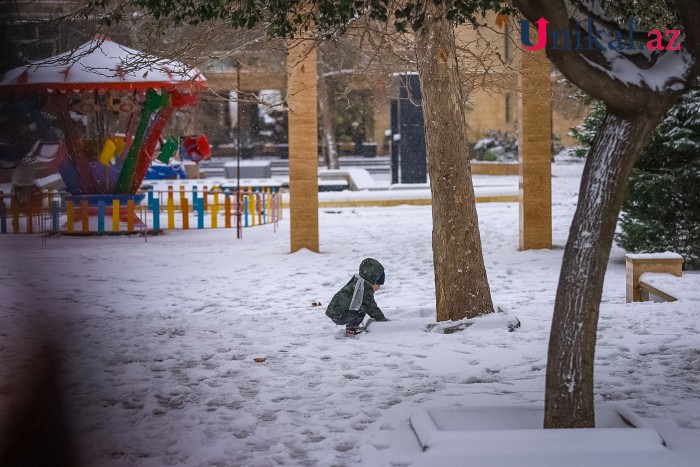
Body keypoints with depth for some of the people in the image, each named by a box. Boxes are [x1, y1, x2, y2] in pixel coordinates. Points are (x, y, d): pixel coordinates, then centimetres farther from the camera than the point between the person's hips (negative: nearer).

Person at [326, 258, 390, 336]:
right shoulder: (365, 288, -13)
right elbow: (371, 308, -8)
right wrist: (384, 320, 3)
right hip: (338, 315, -10)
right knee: (362, 308, -18)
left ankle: (350, 327, 15)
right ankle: (351, 329, -11)